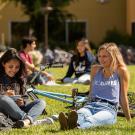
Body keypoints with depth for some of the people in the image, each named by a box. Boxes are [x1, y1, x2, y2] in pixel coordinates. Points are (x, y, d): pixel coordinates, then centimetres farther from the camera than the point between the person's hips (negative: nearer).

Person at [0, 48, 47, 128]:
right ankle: (28, 118, -37)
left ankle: (27, 120, -47)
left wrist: (22, 102, -7)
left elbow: (24, 97, 15)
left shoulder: (20, 78, 15)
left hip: (18, 110, 5)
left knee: (41, 102, -16)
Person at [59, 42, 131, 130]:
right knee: (79, 115, -35)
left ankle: (76, 126, -75)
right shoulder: (95, 69, 21)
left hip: (108, 109, -4)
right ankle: (67, 124, -70)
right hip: (90, 105, 4)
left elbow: (123, 97, 9)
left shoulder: (120, 71, 7)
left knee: (94, 120, -41)